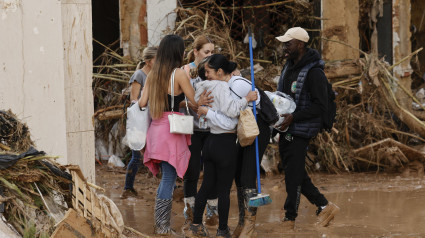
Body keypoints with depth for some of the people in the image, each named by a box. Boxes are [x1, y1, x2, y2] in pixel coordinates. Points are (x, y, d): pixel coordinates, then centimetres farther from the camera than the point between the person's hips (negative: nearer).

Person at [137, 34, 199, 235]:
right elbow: (195, 101, -7)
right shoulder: (178, 73, -10)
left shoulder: (153, 74, 9)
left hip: (156, 127, 7)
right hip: (171, 128, -7)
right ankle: (162, 226, -2)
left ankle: (162, 223, 15)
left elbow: (142, 102, 8)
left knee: (166, 177, 14)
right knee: (169, 178, -3)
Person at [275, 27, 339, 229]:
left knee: (293, 175, -4)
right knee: (295, 173, 13)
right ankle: (324, 206, 23)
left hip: (300, 131, -9)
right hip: (286, 129, 9)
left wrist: (293, 117, -22)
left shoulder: (314, 72, -17)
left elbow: (321, 106, -19)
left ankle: (289, 220, 5)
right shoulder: (289, 66, 11)